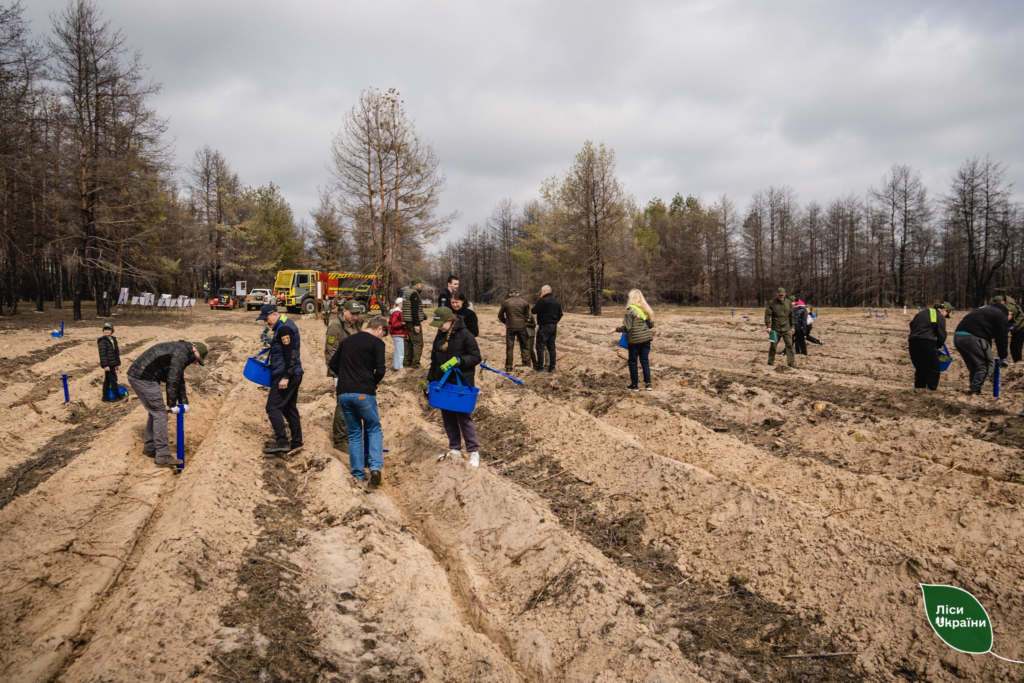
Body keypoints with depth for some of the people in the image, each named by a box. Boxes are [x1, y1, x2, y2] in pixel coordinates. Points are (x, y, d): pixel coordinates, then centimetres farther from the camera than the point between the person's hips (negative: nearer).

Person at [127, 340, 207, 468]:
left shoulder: (180, 352, 19)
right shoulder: (182, 354, -14)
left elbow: (180, 379, 23)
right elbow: (172, 380, -16)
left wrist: (184, 402, 18)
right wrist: (172, 405, -8)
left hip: (137, 375, 11)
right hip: (143, 377, -11)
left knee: (155, 412, 18)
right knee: (160, 413, -9)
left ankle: (149, 448, 28)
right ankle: (162, 455, -10)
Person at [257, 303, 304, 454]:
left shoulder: (284, 329, -17)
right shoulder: (283, 326, 15)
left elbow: (290, 355, -22)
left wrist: (285, 377, -24)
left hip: (285, 375, -11)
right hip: (292, 375, 11)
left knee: (273, 407, -8)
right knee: (289, 408, 14)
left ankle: (282, 442, -8)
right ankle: (296, 442, 18)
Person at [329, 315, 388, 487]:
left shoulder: (347, 340, 15)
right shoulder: (376, 342, -2)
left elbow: (332, 364, 19)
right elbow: (380, 370, -11)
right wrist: (372, 383, 6)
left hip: (343, 393, 5)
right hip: (364, 393, -4)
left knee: (354, 434, 15)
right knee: (374, 430, 13)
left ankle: (358, 474, 15)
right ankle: (375, 466, -6)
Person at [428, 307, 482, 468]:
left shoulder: (465, 335, -13)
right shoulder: (439, 336, 6)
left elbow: (476, 357, -13)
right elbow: (434, 360, 14)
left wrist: (458, 360, -27)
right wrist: (430, 381, 11)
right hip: (443, 384, 6)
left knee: (464, 417, -2)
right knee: (448, 418, 10)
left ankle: (474, 451, 7)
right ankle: (455, 449, 22)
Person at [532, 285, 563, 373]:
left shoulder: (543, 301, -13)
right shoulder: (557, 302, 13)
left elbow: (533, 311, -12)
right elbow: (560, 314, 17)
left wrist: (534, 307, 9)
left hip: (544, 326, -8)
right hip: (554, 326, 8)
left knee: (540, 346, -2)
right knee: (551, 347, 10)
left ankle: (540, 367, -3)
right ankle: (552, 367, 10)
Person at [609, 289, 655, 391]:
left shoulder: (630, 310, -13)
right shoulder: (646, 309, 5)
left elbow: (627, 327, -15)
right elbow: (651, 324, 12)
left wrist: (615, 329, -3)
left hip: (634, 340, -6)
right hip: (646, 338, 6)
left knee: (632, 362, 7)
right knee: (645, 361, 11)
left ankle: (634, 385, 13)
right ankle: (648, 384, 10)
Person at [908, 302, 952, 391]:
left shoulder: (922, 312, 23)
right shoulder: (940, 317, 3)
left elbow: (912, 324, 23)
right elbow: (941, 336, 1)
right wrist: (937, 346, 17)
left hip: (913, 341, 7)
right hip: (927, 343, -7)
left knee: (920, 369, 17)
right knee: (933, 371, 3)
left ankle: (918, 390, 17)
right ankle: (931, 390, -1)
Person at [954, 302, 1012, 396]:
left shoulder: (988, 310, 34)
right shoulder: (1001, 316, 8)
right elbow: (1001, 338, 7)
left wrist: (988, 352, 36)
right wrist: (1003, 358, 16)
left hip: (957, 336, 9)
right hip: (972, 337, -8)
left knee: (973, 366, 20)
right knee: (987, 364, 3)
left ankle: (973, 390, 19)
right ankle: (974, 391, -4)